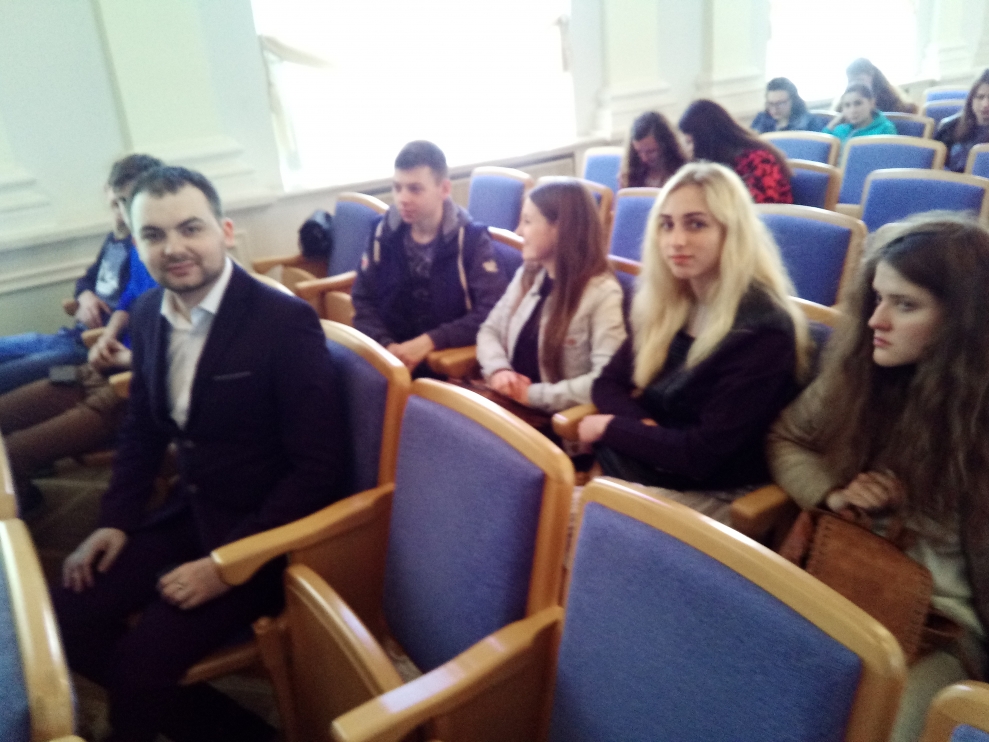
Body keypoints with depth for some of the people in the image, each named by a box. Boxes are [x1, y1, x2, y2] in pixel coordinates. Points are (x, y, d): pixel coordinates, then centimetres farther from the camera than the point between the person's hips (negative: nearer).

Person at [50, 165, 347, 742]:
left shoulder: (286, 321, -21)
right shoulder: (148, 314, 1)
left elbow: (318, 470, -20)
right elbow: (144, 427, 15)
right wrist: (116, 519, 4)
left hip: (262, 528, -7)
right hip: (189, 511, 7)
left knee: (141, 661, -17)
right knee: (69, 617, 1)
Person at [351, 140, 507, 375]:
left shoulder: (471, 239, -7)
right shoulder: (384, 232, 4)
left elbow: (492, 313, -14)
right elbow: (362, 300, 6)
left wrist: (430, 341, -21)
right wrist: (387, 345, -11)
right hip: (391, 356, 5)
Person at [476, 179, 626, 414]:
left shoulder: (602, 293, -12)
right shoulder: (527, 276, 10)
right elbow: (489, 331, 14)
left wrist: (533, 395, -19)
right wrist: (498, 370, -7)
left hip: (555, 418, -6)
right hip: (506, 404, 6)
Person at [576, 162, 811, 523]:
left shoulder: (763, 331, -20)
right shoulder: (667, 305, 3)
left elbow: (704, 454, -21)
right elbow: (608, 383, 8)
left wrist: (611, 427, -11)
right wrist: (641, 427, -13)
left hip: (709, 495, -6)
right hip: (639, 466, 6)